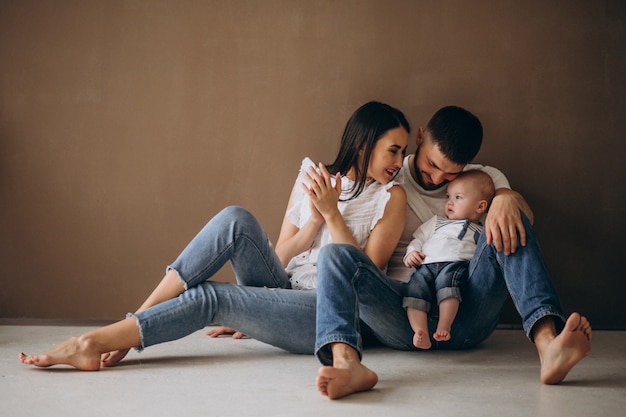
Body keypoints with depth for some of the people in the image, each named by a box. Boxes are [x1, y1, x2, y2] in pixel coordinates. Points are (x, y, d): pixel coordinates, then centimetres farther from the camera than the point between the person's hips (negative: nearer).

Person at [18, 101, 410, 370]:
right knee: (236, 220, -22)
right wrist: (315, 219, -6)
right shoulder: (312, 179, 15)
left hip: (333, 313, -4)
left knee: (211, 296, -26)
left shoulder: (391, 196, 5)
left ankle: (94, 342, -21)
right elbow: (279, 257, 10)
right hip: (284, 292, 4)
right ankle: (126, 330, -23)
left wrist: (331, 212, -9)